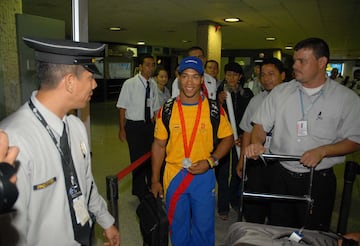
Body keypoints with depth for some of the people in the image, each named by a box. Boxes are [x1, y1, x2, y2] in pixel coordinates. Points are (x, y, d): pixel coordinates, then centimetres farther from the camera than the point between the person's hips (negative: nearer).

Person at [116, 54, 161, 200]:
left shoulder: (153, 84, 3)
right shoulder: (130, 84, -11)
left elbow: (155, 108, 10)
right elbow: (122, 108, -9)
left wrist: (154, 126, 7)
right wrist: (122, 129, -10)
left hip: (149, 125, 5)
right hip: (134, 126, -4)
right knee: (137, 158, 4)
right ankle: (140, 191, 25)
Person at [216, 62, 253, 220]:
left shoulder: (247, 93, 4)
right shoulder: (219, 92, -1)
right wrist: (219, 102, -20)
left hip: (240, 137, 2)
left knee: (238, 171, 9)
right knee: (223, 172, 1)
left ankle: (235, 201, 30)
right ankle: (223, 207, 14)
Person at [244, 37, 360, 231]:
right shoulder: (280, 92, 1)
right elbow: (261, 125, 3)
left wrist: (322, 151, -20)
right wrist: (256, 143, -18)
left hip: (319, 179, -2)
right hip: (281, 176, 2)